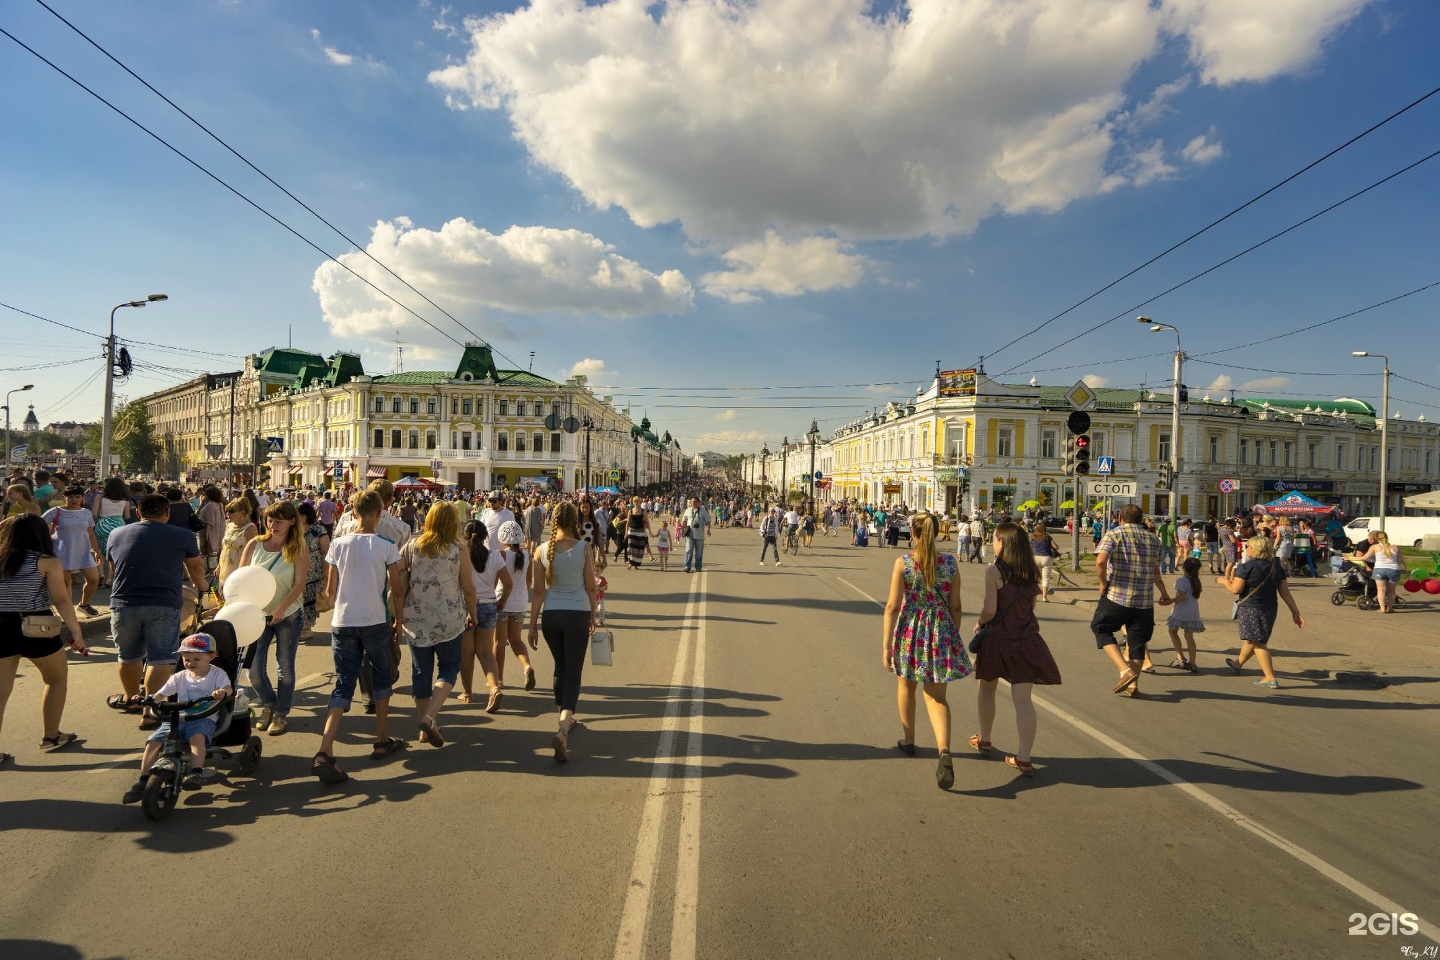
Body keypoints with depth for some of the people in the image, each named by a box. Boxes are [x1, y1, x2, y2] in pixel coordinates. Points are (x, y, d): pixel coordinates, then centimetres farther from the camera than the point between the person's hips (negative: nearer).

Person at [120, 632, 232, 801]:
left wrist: (221, 692, -40)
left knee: (197, 736, -38)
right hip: (178, 718, 5)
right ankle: (142, 782, -9)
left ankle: (195, 774, -43)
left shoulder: (217, 674, 2)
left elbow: (228, 689, -16)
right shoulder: (179, 677, 13)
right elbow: (160, 694, 10)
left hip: (204, 718, -4)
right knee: (153, 740, -18)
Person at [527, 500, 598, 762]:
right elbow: (591, 587, -1)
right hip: (577, 614, -3)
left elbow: (538, 591, -1)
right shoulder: (583, 549, -7)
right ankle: (563, 729, -17)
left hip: (551, 615, 3)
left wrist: (533, 624, 5)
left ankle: (566, 719, 37)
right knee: (573, 673, 0)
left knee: (560, 668, 22)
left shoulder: (543, 551, -3)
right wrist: (593, 616, 13)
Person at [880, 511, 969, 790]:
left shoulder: (902, 563, -11)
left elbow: (893, 606, -13)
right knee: (936, 696, 7)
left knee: (906, 684, 24)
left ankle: (908, 740, 39)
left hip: (910, 631, -1)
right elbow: (955, 606, 2)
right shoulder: (950, 563, -3)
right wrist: (954, 637, 17)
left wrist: (885, 646, -9)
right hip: (941, 631, 1)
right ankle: (944, 751, -14)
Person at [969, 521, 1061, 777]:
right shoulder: (1032, 570, 1)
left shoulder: (994, 570, -15)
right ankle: (1023, 758, 1)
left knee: (987, 688, 19)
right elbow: (1031, 605, 9)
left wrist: (979, 623, 2)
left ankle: (984, 741, 33)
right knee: (1023, 698, 3)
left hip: (997, 639, -3)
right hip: (1027, 640, 3)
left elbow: (989, 610, -17)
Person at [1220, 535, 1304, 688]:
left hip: (1250, 609, -8)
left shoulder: (1246, 567, -16)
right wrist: (1295, 612, 7)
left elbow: (1235, 589, -18)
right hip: (1270, 608, 8)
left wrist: (1224, 581, 1)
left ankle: (1270, 678, -4)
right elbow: (1285, 592, 4)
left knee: (1258, 643, -2)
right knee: (1253, 639, 22)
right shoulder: (1277, 567, 5)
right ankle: (1238, 663, 43)